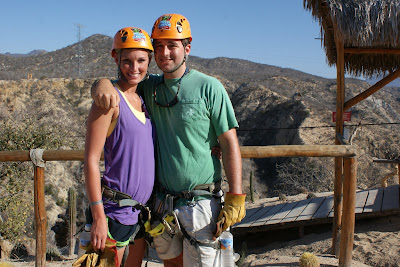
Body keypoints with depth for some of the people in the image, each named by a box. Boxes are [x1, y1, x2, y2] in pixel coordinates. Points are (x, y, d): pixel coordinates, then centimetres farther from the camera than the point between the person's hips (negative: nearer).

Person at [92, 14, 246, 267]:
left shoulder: (209, 87, -8)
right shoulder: (150, 86, 6)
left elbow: (230, 143, -8)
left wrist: (236, 197, -13)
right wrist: (103, 84, -19)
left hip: (200, 203, -5)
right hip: (163, 203, 5)